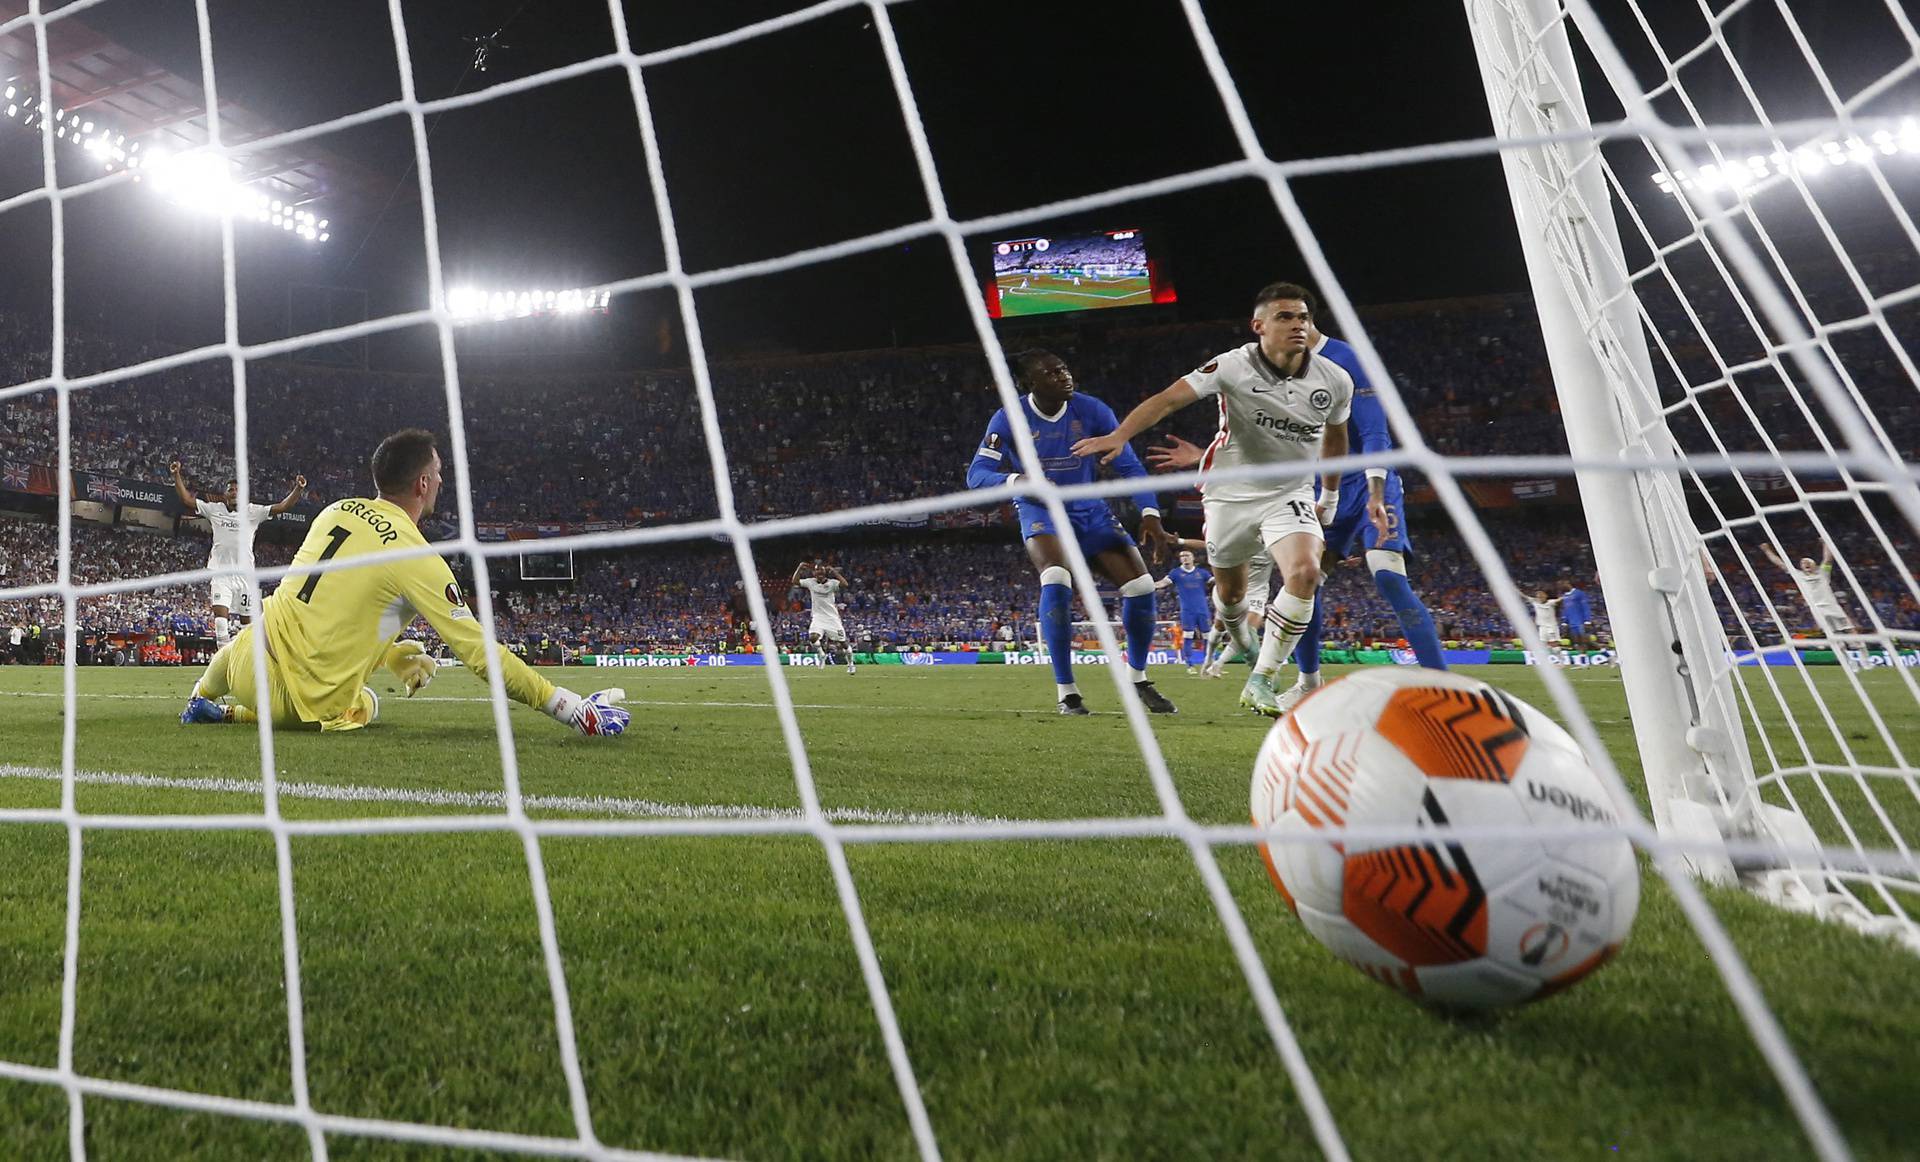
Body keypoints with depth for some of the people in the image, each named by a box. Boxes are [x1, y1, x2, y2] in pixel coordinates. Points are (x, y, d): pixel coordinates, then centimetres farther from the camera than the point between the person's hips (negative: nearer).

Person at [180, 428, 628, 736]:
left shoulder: (336, 511, 1)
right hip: (308, 704, -5)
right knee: (367, 706, 28)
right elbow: (479, 652, -20)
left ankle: (202, 702, 50)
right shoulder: (419, 560, -17)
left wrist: (394, 654, 17)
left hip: (252, 665, 6)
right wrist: (569, 706, -19)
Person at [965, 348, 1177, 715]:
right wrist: (1016, 480, -38)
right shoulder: (1009, 419, -13)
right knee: (1056, 580, -33)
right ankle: (1066, 692, -19)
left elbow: (1129, 465, -4)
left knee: (1141, 585, -6)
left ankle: (1138, 681, 20)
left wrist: (1150, 514, -17)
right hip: (1040, 511, -3)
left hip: (1090, 510, 3)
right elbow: (976, 473, -16)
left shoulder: (1091, 410, -9)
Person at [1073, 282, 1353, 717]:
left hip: (1290, 493, 1)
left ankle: (1260, 682, -15)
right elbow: (1169, 399, -27)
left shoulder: (1336, 380, -7)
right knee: (1229, 591, 13)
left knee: (1305, 572, -26)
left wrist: (1330, 496, 23)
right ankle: (1239, 640, 53)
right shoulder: (1234, 366, -18)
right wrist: (1120, 435, -42)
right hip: (1230, 491, -1)